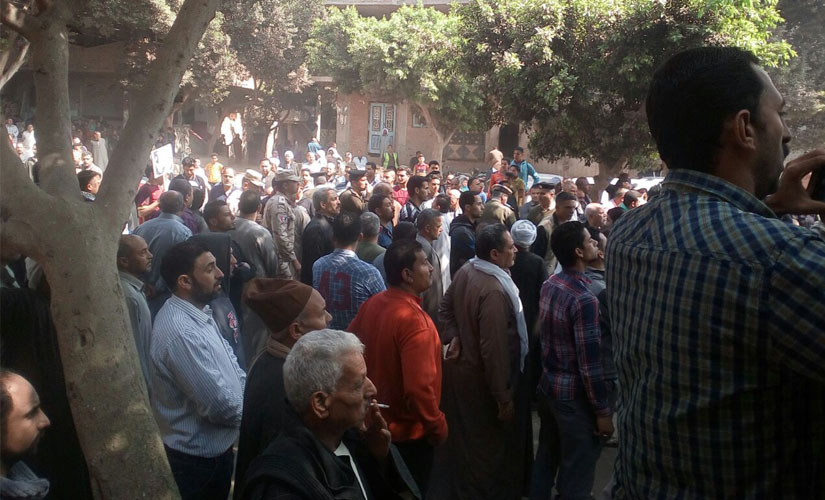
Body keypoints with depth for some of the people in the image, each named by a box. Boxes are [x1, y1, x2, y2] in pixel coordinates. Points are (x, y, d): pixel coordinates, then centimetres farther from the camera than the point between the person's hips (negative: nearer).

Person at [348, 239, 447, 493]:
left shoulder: (371, 304, -6)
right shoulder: (414, 320, -30)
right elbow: (419, 389, -32)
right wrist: (438, 427, -16)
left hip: (375, 423, 7)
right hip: (408, 433, -7)